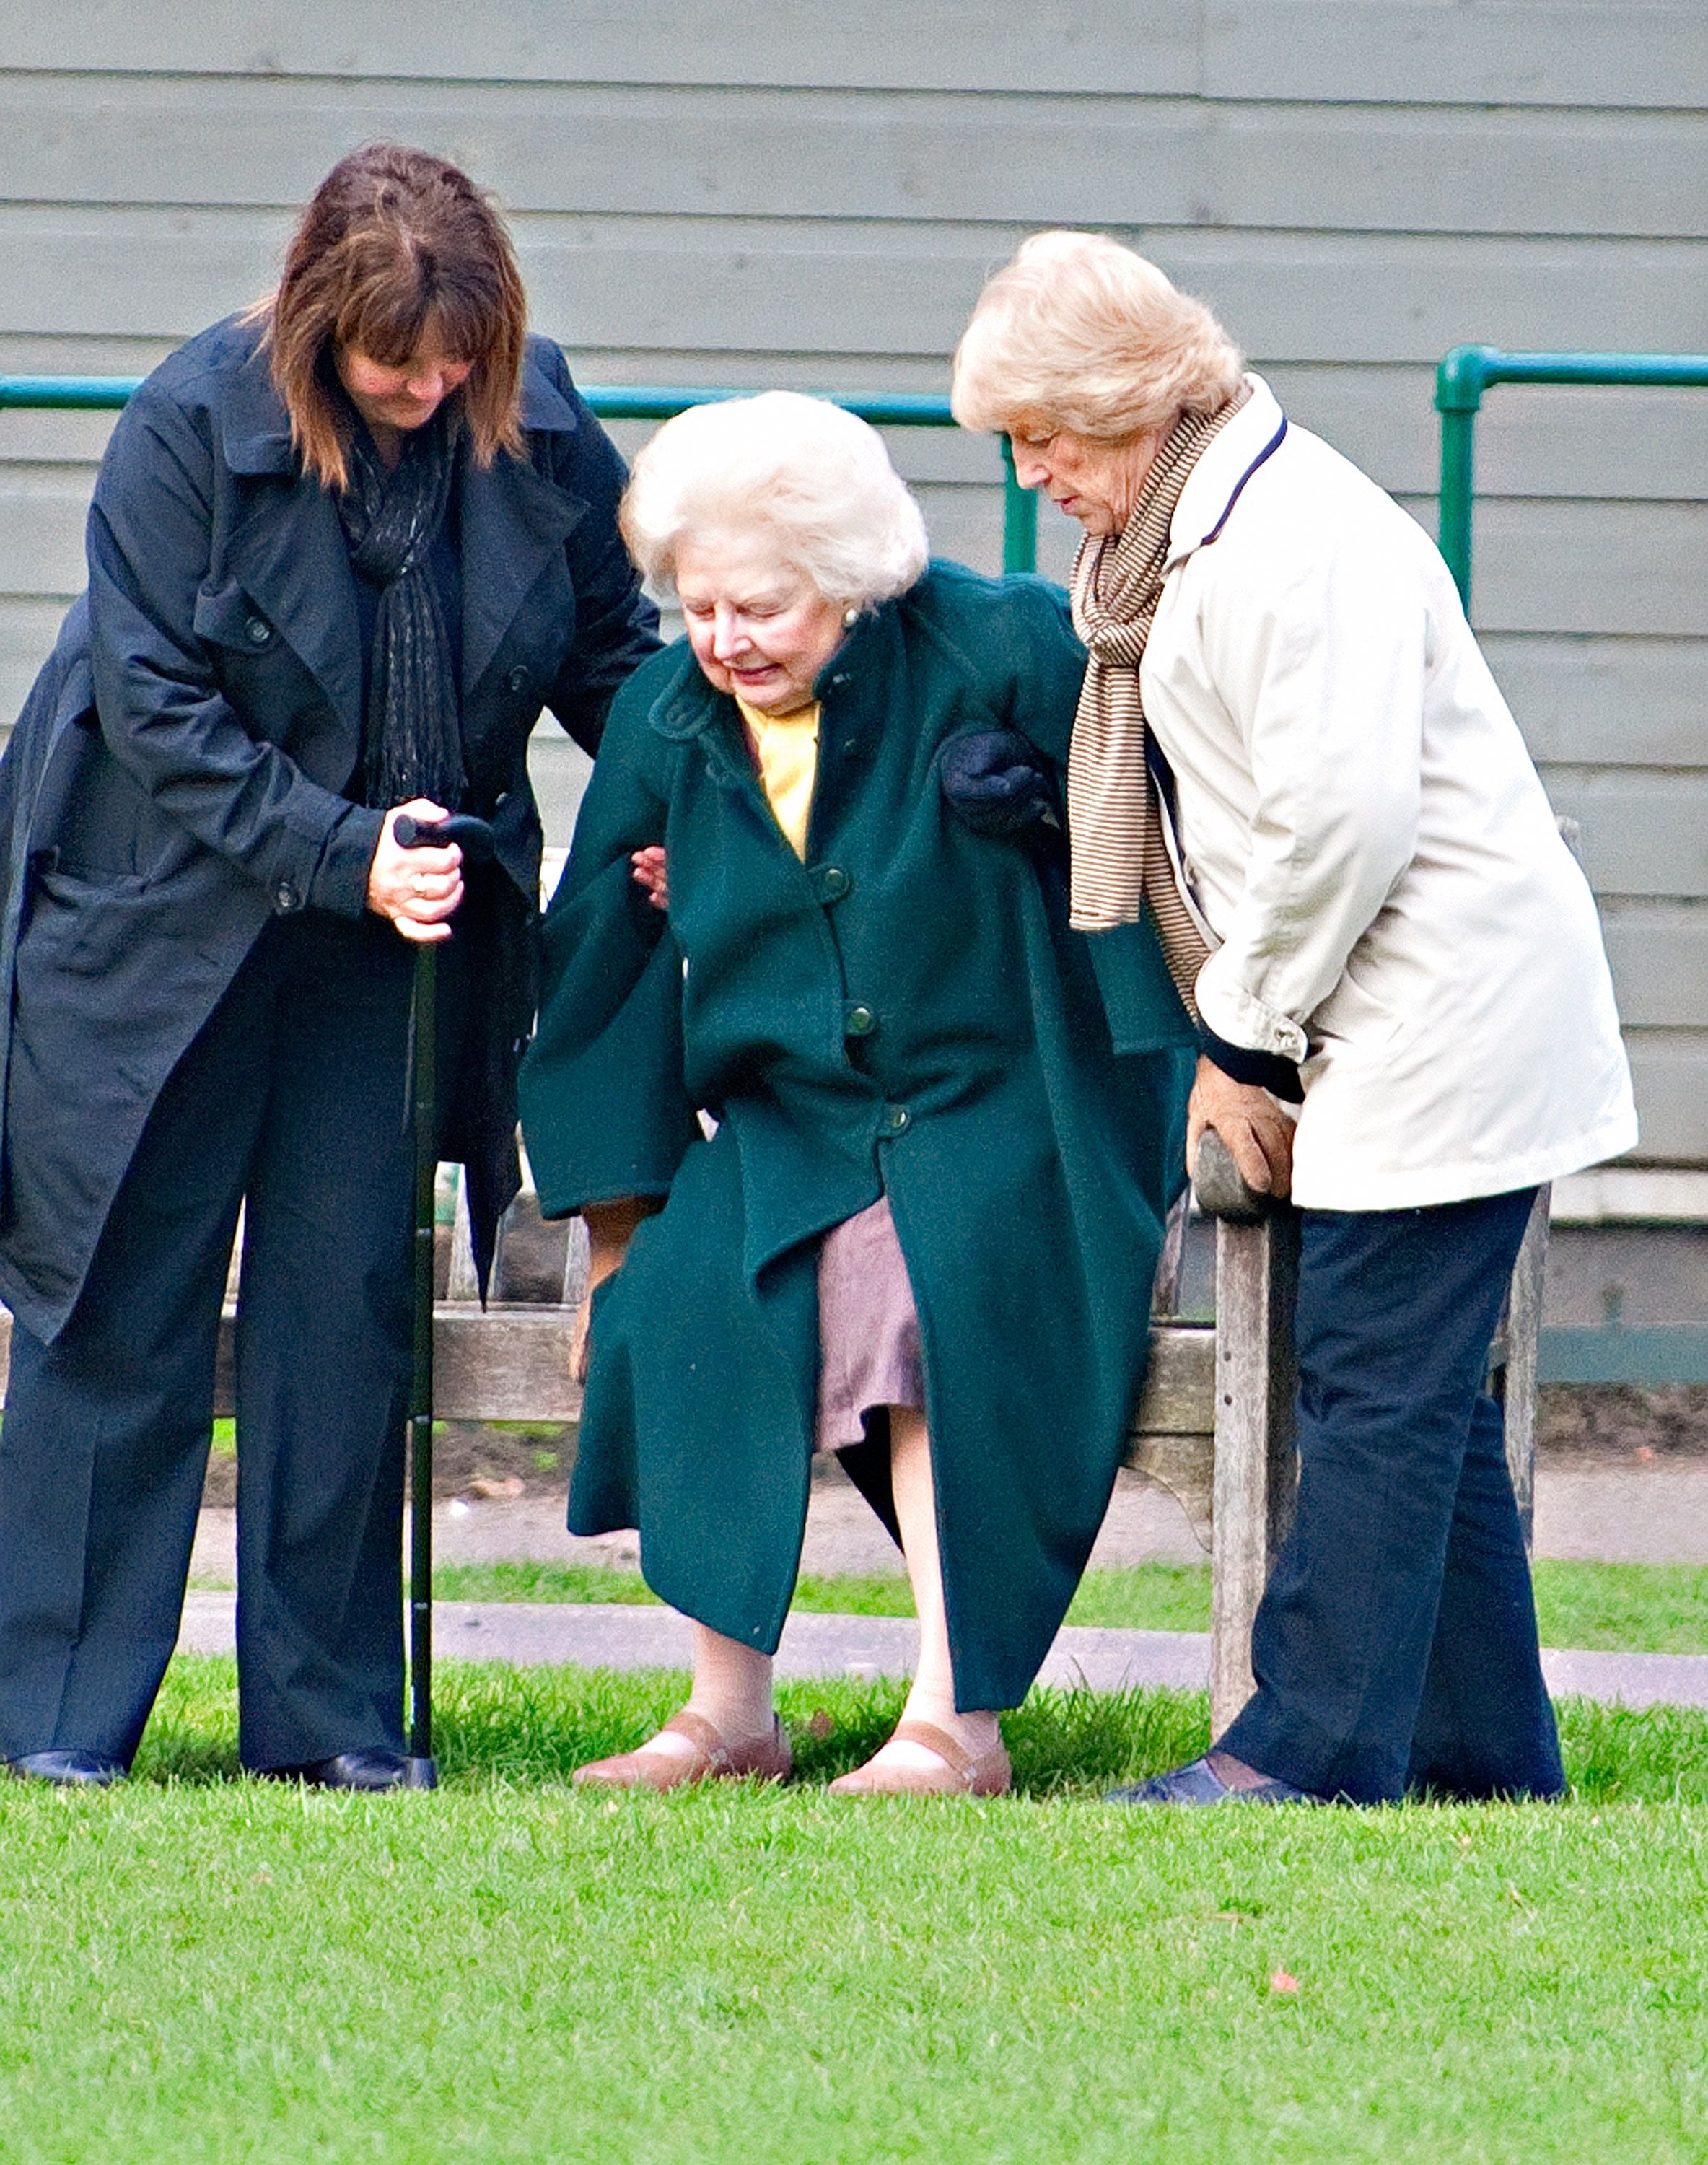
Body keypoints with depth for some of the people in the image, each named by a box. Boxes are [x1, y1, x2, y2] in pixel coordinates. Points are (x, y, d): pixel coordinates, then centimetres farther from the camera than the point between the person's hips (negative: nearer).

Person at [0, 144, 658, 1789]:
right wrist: (339, 851, -24)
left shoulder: (540, 433, -7)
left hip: (397, 929, 3)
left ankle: (324, 1710, 10)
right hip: (164, 904, -3)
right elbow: (157, 708, -17)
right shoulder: (194, 424, -17)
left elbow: (614, 652, 6)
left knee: (348, 1308, 3)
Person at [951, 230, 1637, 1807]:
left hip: (1445, 1011, -10)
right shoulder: (1178, 540, 15)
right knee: (1416, 1396, 12)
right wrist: (1242, 1034, 7)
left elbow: (1343, 822, -23)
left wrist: (1242, 1041, -13)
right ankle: (1482, 1745, 16)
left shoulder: (1298, 540, -17)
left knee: (1376, 1388, -8)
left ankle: (1317, 1744, -6)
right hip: (1396, 1028, 10)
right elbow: (1232, 820, 20)